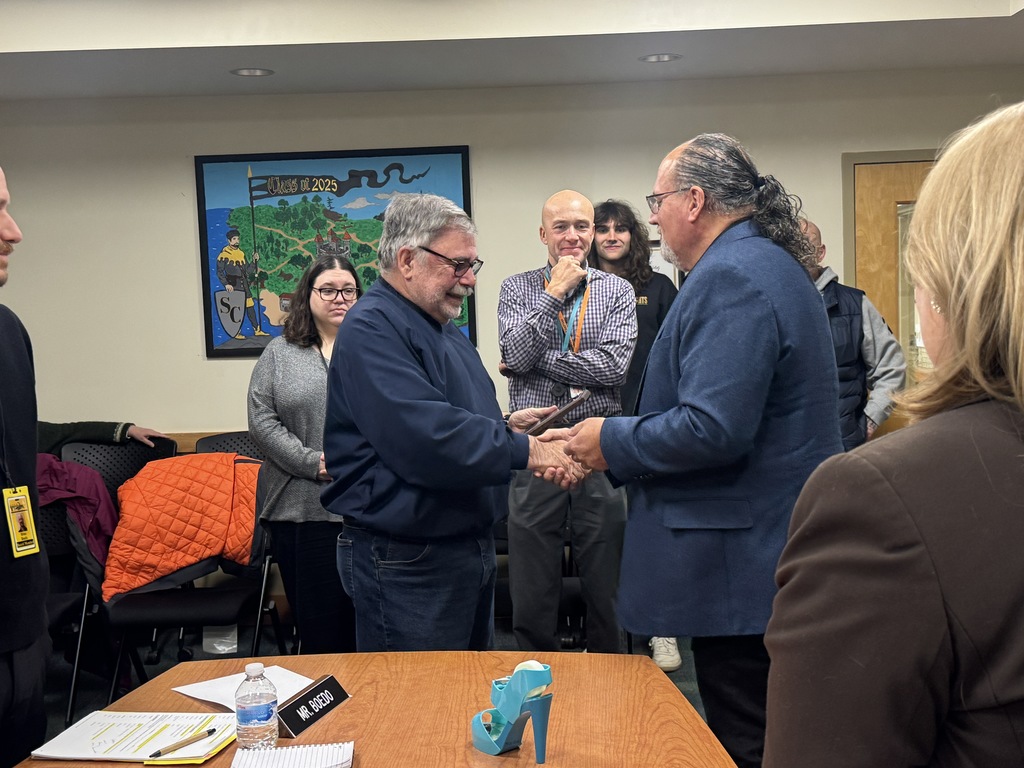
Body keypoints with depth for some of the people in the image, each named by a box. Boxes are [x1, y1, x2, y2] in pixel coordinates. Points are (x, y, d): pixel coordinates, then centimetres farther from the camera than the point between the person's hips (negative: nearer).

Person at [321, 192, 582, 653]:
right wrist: (523, 450, -23)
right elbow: (423, 437, -30)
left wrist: (505, 426, 5)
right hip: (407, 562, -10)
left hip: (472, 544, 10)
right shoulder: (371, 329, -17)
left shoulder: (446, 331, 15)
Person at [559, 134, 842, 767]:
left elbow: (712, 429, -28)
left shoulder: (728, 278, -19)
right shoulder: (770, 262, 15)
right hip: (775, 550, 11)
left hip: (743, 566, -11)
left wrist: (611, 442, -12)